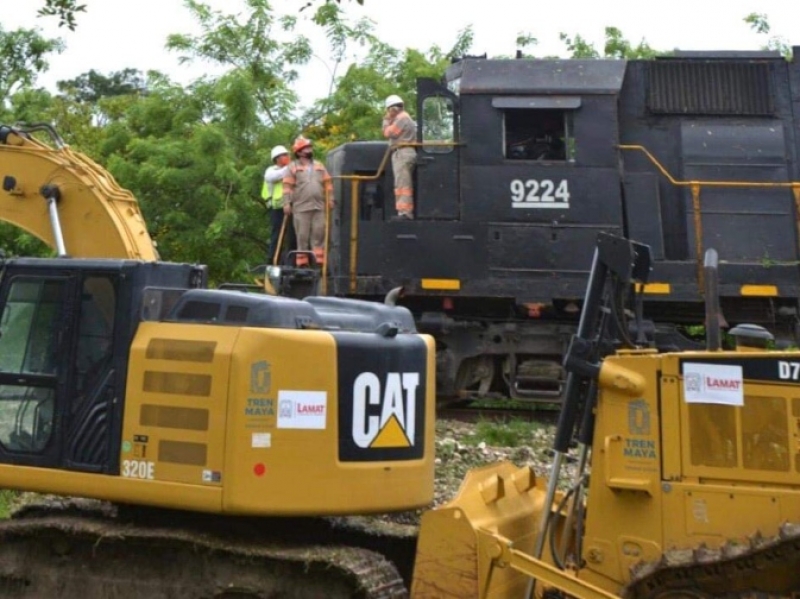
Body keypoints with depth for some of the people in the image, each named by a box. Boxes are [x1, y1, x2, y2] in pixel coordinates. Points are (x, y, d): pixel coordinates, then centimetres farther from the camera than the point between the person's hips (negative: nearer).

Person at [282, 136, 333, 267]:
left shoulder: (319, 166, 18)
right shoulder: (293, 167, 6)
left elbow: (328, 184, 16)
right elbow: (287, 186, -1)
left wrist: (330, 199, 6)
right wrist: (287, 203, -9)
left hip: (319, 207, 3)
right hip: (301, 207, -3)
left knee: (319, 234, 1)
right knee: (302, 235, -2)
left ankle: (320, 261, 3)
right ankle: (302, 262, 1)